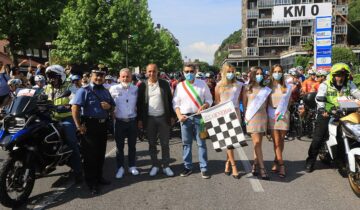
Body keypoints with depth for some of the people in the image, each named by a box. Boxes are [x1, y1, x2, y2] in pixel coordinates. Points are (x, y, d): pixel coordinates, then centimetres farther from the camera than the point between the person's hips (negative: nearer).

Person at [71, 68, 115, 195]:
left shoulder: (106, 92, 15)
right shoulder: (84, 91, -7)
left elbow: (113, 107, 22)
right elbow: (75, 107, -16)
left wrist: (109, 106, -3)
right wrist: (79, 125, -21)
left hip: (103, 125, 7)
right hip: (90, 125, -7)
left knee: (101, 153, 14)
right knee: (90, 154, -3)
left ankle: (99, 177, 28)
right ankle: (91, 183, 4)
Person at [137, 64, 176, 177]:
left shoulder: (164, 84, 1)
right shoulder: (143, 86, 1)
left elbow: (170, 100, 4)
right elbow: (139, 103, 3)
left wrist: (172, 116, 1)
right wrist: (140, 119, -1)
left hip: (163, 117, 0)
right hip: (149, 119, 0)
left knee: (165, 144, 6)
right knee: (152, 144, 9)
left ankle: (166, 166, 17)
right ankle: (155, 165, 21)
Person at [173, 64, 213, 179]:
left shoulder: (202, 84, 4)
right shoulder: (180, 86, 6)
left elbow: (209, 99, 6)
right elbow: (175, 103, 7)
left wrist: (203, 106, -14)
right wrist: (179, 115, -7)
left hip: (199, 116, -1)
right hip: (185, 117, 2)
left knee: (201, 143, 2)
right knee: (186, 143, 8)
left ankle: (203, 168, 10)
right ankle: (187, 167, 19)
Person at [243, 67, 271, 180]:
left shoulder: (266, 89, 11)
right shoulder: (248, 88, 2)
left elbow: (266, 105, 13)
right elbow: (244, 104, 6)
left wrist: (267, 118, 7)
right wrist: (246, 116, 0)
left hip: (263, 116, 4)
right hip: (252, 117, -3)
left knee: (258, 143, 5)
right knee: (257, 142, -8)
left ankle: (255, 165, 16)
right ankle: (262, 168, -7)